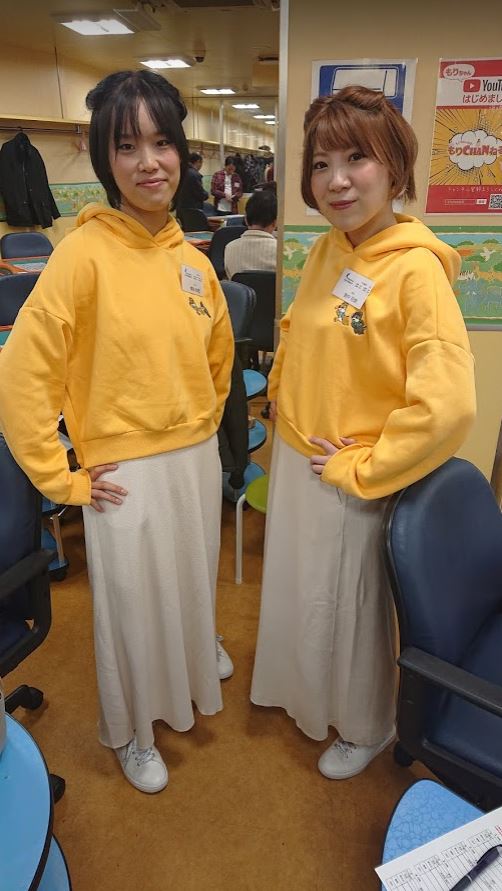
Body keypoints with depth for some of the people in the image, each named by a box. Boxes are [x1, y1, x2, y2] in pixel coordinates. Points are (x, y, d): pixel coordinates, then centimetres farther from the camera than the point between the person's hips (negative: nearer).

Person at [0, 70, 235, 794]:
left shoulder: (192, 259, 1)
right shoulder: (84, 253, -16)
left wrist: (205, 422, 13)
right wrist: (62, 479, -13)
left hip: (198, 456, 5)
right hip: (127, 470, -5)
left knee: (192, 578, 25)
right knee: (133, 602, 14)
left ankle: (198, 650, 59)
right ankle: (133, 732, 42)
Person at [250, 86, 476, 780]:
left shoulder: (416, 268, -20)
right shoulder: (325, 251, 2)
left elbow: (447, 407, -27)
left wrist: (359, 469, -18)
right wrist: (283, 396, 7)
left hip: (352, 482, -6)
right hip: (294, 461, 7)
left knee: (351, 609, 14)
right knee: (296, 592, 24)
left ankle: (365, 728, 46)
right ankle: (304, 693, 56)